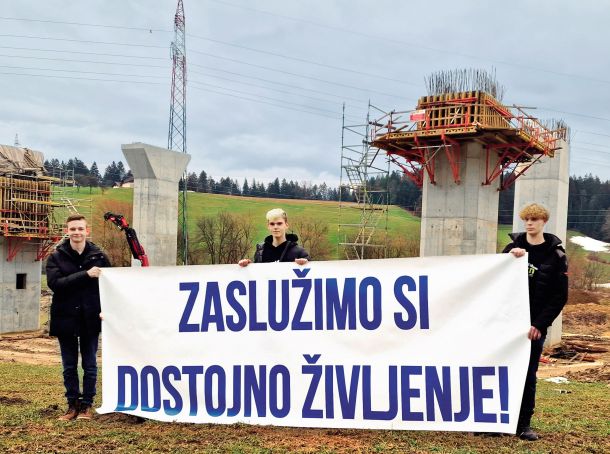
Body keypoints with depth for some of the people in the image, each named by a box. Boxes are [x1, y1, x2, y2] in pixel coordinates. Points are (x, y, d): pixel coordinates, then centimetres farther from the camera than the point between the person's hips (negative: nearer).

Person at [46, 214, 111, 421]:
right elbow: (55, 283, -15)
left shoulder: (99, 256, 1)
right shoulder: (56, 257, 0)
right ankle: (73, 404, 20)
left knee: (90, 365, 7)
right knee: (69, 366, 9)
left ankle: (87, 404, 18)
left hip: (90, 319, 0)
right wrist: (86, 274, -22)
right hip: (65, 319, 0)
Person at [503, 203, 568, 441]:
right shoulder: (514, 246, 6)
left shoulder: (555, 254, -2)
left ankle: (524, 424, 13)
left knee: (528, 374, 3)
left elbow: (560, 296, -3)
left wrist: (540, 324, -10)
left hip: (534, 325, -2)